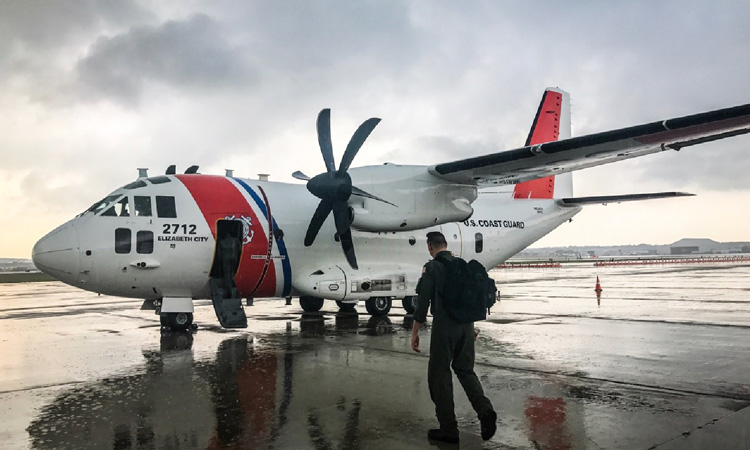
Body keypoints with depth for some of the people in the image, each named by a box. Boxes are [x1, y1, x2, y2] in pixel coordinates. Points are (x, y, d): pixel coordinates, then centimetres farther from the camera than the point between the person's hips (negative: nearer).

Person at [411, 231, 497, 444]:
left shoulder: (432, 268, -7)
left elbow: (423, 302, -11)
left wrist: (414, 332, -5)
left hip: (444, 326, -6)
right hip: (466, 324, 6)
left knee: (439, 375, 5)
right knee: (465, 370, 18)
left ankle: (448, 429, 8)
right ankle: (485, 410, -3)